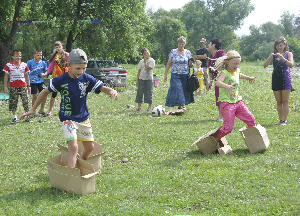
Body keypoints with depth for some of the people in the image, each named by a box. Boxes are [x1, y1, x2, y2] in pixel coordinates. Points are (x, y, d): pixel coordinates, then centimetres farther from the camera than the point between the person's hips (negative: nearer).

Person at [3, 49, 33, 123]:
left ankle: (27, 117, 7)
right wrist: (5, 86, -2)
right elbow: (6, 76, 1)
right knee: (13, 102, 4)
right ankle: (14, 118, 15)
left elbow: (26, 76, 11)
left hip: (23, 86, 1)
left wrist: (28, 85, 10)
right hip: (13, 87, -1)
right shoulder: (8, 65, -3)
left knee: (25, 101, -3)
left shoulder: (24, 65, 3)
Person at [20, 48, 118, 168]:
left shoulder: (87, 79, -8)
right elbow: (45, 92, -2)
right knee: (73, 147, -21)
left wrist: (112, 91, -34)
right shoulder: (61, 80, -15)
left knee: (89, 147, 13)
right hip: (68, 119, -4)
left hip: (83, 118, 4)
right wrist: (33, 109, 1)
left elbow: (103, 88, -9)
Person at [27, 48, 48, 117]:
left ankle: (41, 110, 15)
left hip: (41, 81, 3)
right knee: (35, 96, -1)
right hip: (33, 82, -3)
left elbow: (45, 72, 12)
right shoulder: (30, 62, -7)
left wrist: (43, 74, -10)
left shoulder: (43, 63, 2)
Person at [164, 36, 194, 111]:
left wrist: (191, 64, -14)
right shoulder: (173, 52, 3)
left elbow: (190, 65, 11)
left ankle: (180, 106, 13)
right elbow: (168, 64, 5)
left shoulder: (188, 52, 6)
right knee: (177, 89, -13)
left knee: (184, 90, 1)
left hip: (185, 75, 2)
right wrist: (165, 75, 0)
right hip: (175, 74, -1)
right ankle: (182, 105, -15)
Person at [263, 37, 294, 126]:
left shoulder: (288, 54, 2)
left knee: (285, 101, -4)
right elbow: (265, 65, 2)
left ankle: (285, 120, -3)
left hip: (285, 79, -3)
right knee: (279, 102, 6)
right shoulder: (274, 54, 9)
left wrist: (282, 58, -25)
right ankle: (280, 120, 10)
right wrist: (269, 58, -17)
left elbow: (291, 65, -14)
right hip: (276, 80, 3)